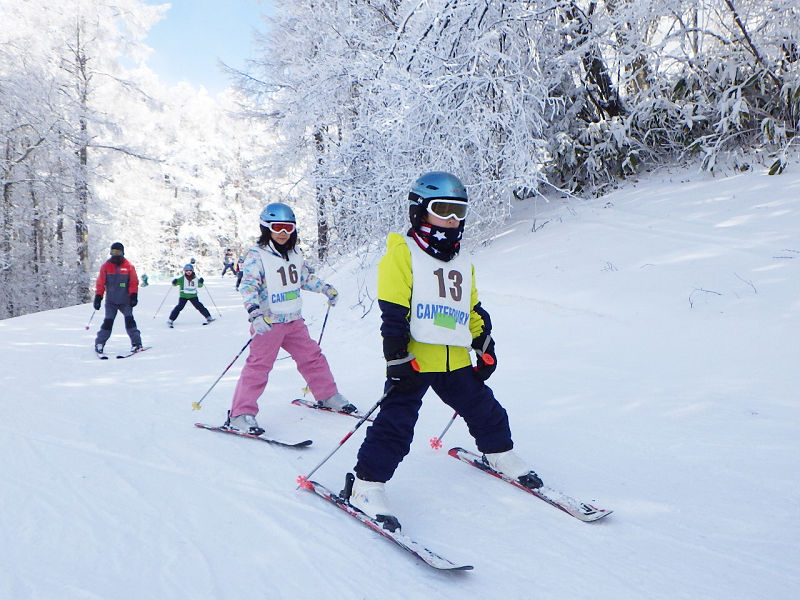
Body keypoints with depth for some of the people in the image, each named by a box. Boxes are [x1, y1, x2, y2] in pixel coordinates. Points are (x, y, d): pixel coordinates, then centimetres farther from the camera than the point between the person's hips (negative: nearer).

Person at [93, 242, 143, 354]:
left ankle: (136, 343, -7)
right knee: (108, 322, -4)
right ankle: (99, 343, 10)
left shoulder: (129, 266, 2)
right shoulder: (106, 266, 4)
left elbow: (134, 282, 3)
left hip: (125, 301, -1)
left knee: (129, 320, -12)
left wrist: (133, 295, -8)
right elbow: (100, 283, 6)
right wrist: (98, 297, 0)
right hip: (111, 301, 1)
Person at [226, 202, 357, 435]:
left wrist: (326, 288, 19)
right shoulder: (257, 256, -11)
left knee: (312, 356, 14)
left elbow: (307, 277, 27)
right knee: (258, 365, -9)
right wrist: (254, 313, -35)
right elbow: (248, 286, -21)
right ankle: (240, 414, -4)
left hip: (294, 320, 7)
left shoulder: (295, 254, 11)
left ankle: (328, 395, 32)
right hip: (268, 323, -7)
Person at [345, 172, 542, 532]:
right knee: (396, 422, -10)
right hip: (414, 360, -7)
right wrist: (398, 359, -17)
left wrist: (486, 349, 17)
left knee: (483, 409, 18)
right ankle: (366, 485, -1)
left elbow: (474, 311, 25)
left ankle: (500, 455, 42)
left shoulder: (462, 265, 18)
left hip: (455, 361, 7)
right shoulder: (402, 254, -6)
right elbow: (392, 315, -12)